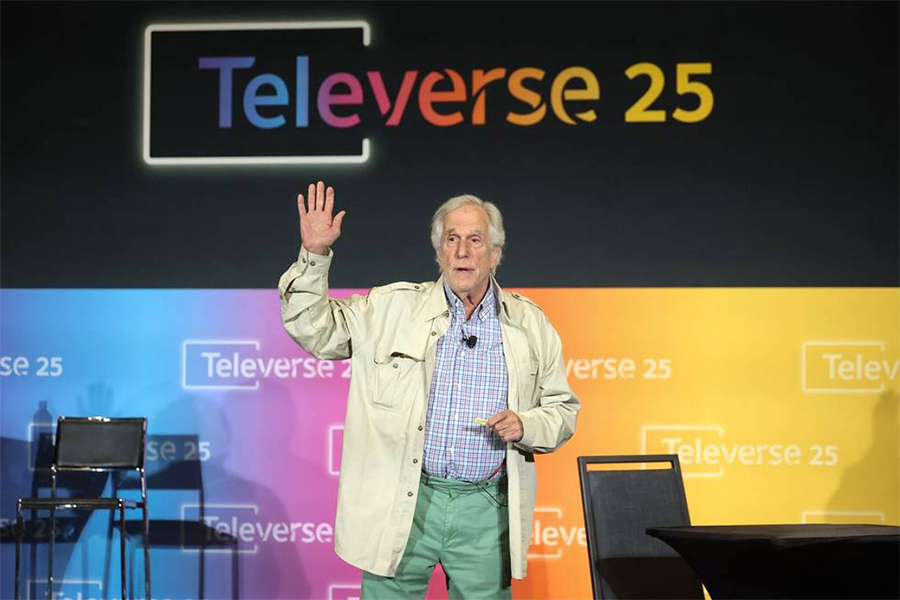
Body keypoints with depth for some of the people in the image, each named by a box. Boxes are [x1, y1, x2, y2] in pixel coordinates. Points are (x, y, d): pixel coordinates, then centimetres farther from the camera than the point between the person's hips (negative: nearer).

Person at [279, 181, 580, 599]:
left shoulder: (530, 324, 8)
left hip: (486, 507, 1)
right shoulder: (392, 307, 4)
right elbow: (312, 329, 3)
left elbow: (563, 410, 12)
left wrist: (525, 426, -9)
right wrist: (315, 254, -9)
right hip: (401, 503, -1)